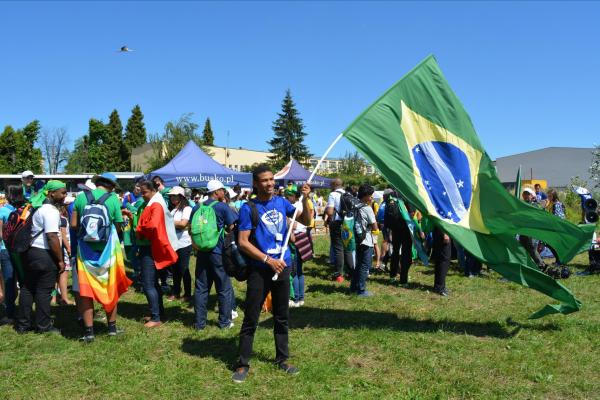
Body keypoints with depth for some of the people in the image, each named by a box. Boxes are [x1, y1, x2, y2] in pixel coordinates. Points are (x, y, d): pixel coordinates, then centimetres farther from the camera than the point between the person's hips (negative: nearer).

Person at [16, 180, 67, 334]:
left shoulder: (37, 206, 14)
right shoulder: (50, 210, -17)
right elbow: (52, 237, -22)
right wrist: (60, 260, -18)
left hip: (30, 251, 10)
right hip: (44, 254, -10)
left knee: (27, 288, 14)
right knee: (44, 291, 1)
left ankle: (23, 324, 22)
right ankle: (43, 325, 11)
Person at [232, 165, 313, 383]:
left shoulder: (281, 202, 4)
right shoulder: (248, 208, -9)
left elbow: (306, 221, 4)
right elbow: (243, 242, -13)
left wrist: (305, 200, -12)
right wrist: (269, 260, -17)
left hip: (283, 267, 4)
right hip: (259, 270, -4)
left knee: (282, 317, 15)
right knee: (251, 319, 3)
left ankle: (281, 359, 28)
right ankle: (243, 364, 16)